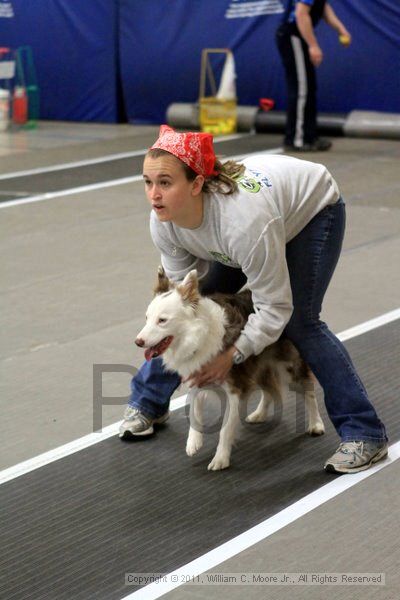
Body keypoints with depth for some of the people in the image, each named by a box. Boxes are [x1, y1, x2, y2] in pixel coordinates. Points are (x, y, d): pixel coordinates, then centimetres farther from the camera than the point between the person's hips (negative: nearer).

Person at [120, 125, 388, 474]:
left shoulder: (245, 222, -46)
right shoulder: (163, 222, -28)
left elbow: (274, 308, -35)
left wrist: (232, 356, -35)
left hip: (314, 208, -6)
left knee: (299, 322, -17)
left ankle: (365, 434, -12)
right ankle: (147, 403, 16)